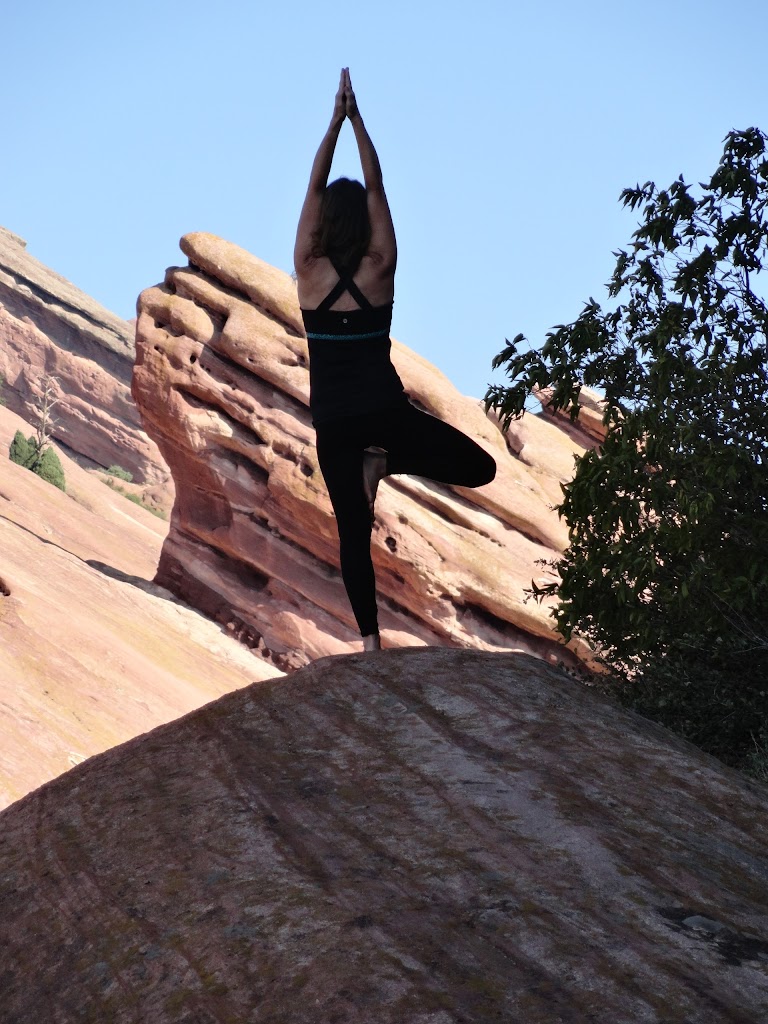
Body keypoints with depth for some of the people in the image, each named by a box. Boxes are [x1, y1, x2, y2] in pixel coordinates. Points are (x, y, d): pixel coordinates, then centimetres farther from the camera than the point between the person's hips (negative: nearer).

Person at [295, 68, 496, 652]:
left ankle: (370, 640, -3)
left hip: (333, 421, 1)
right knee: (480, 467, 11)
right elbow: (375, 186, 2)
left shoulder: (310, 273, -4)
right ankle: (386, 460, -5)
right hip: (386, 409, -1)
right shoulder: (380, 269, -4)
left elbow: (315, 189, 2)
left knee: (353, 530, 5)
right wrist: (357, 120, 6)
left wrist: (337, 119, 4)